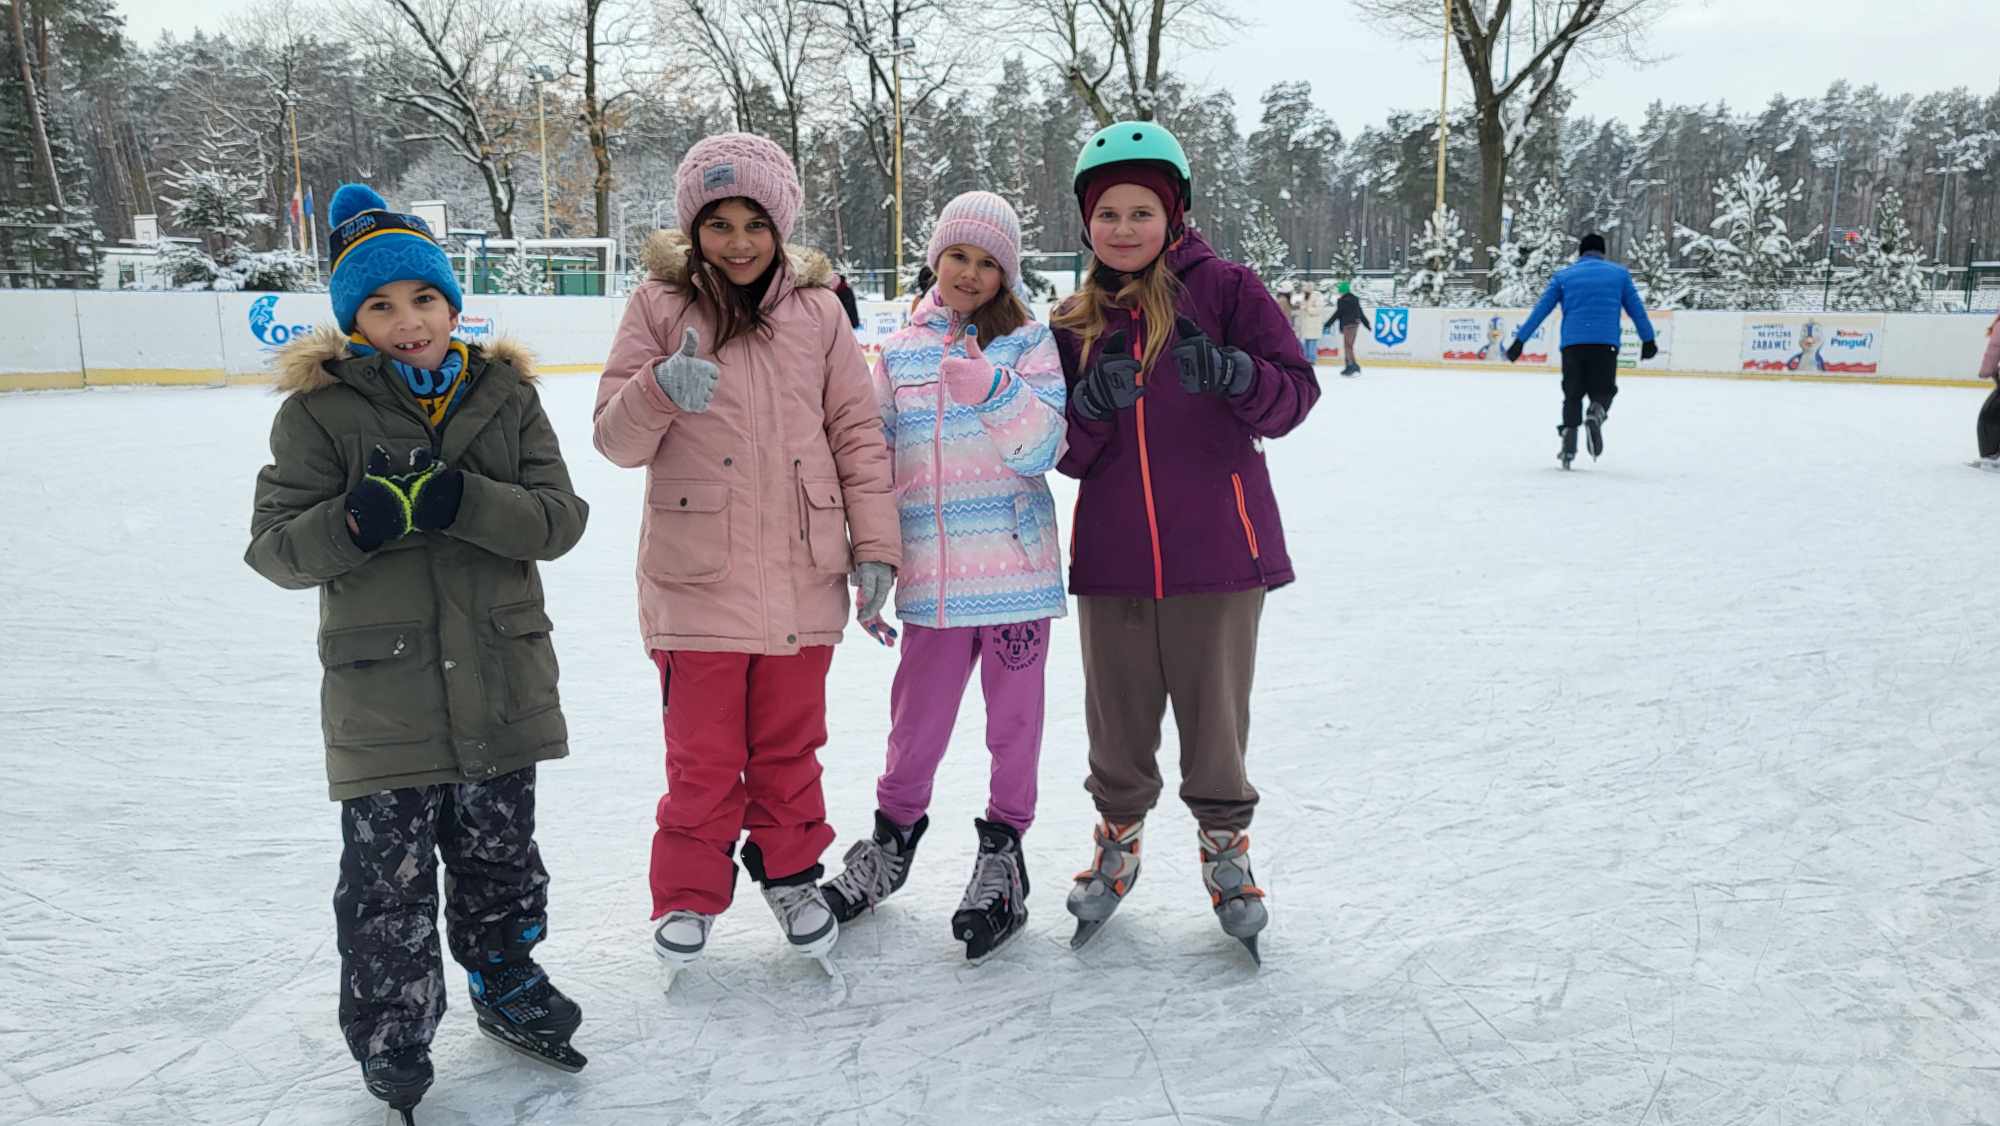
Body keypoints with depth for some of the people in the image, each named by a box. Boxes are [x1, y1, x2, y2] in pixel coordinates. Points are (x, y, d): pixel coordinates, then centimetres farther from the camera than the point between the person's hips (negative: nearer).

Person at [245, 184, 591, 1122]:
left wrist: (460, 500, -24)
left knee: (500, 859, 20)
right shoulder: (319, 411, -5)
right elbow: (275, 547, -7)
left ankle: (506, 988, 44)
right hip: (383, 698, -2)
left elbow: (560, 518, -7)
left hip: (500, 686, 3)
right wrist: (359, 519, -27)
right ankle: (390, 1043, 28)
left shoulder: (505, 397, 1)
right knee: (387, 884, 6)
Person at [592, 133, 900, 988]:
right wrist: (659, 391, -26)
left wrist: (874, 544, 2)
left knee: (790, 743, 16)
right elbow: (616, 440, -5)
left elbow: (857, 432, 5)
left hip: (802, 575, 2)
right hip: (697, 579, -1)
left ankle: (790, 871, 36)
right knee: (703, 755, 8)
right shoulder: (661, 307, -2)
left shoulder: (816, 311, 2)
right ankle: (689, 894, 26)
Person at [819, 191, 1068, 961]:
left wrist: (991, 390, -24)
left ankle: (1003, 854, 24)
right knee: (917, 717, 9)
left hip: (1014, 566, -2)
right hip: (932, 573, 2)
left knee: (1014, 717, 7)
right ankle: (893, 839, 32)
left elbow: (1041, 449, -9)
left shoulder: (1029, 343, 1)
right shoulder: (900, 354, 9)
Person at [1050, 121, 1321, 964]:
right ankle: (1118, 837, 34)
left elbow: (1294, 390, -8)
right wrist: (1091, 406, -16)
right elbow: (1068, 454, 5)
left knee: (1214, 711, 7)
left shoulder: (1224, 289, -2)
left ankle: (1225, 845, 29)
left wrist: (1236, 373, -28)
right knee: (1118, 718, 12)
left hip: (1216, 547, -3)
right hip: (1111, 555, 3)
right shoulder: (1075, 324, 9)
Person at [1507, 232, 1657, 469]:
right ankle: (1596, 413, -23)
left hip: (1572, 343, 1)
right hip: (1605, 343, -1)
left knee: (1573, 394, 13)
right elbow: (1636, 309, 14)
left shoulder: (1563, 275, 16)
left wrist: (1520, 341, 11)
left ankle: (1569, 446, -1)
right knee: (1603, 391, 12)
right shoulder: (1619, 273, 15)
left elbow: (1540, 310, 11)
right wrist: (1648, 340, 20)